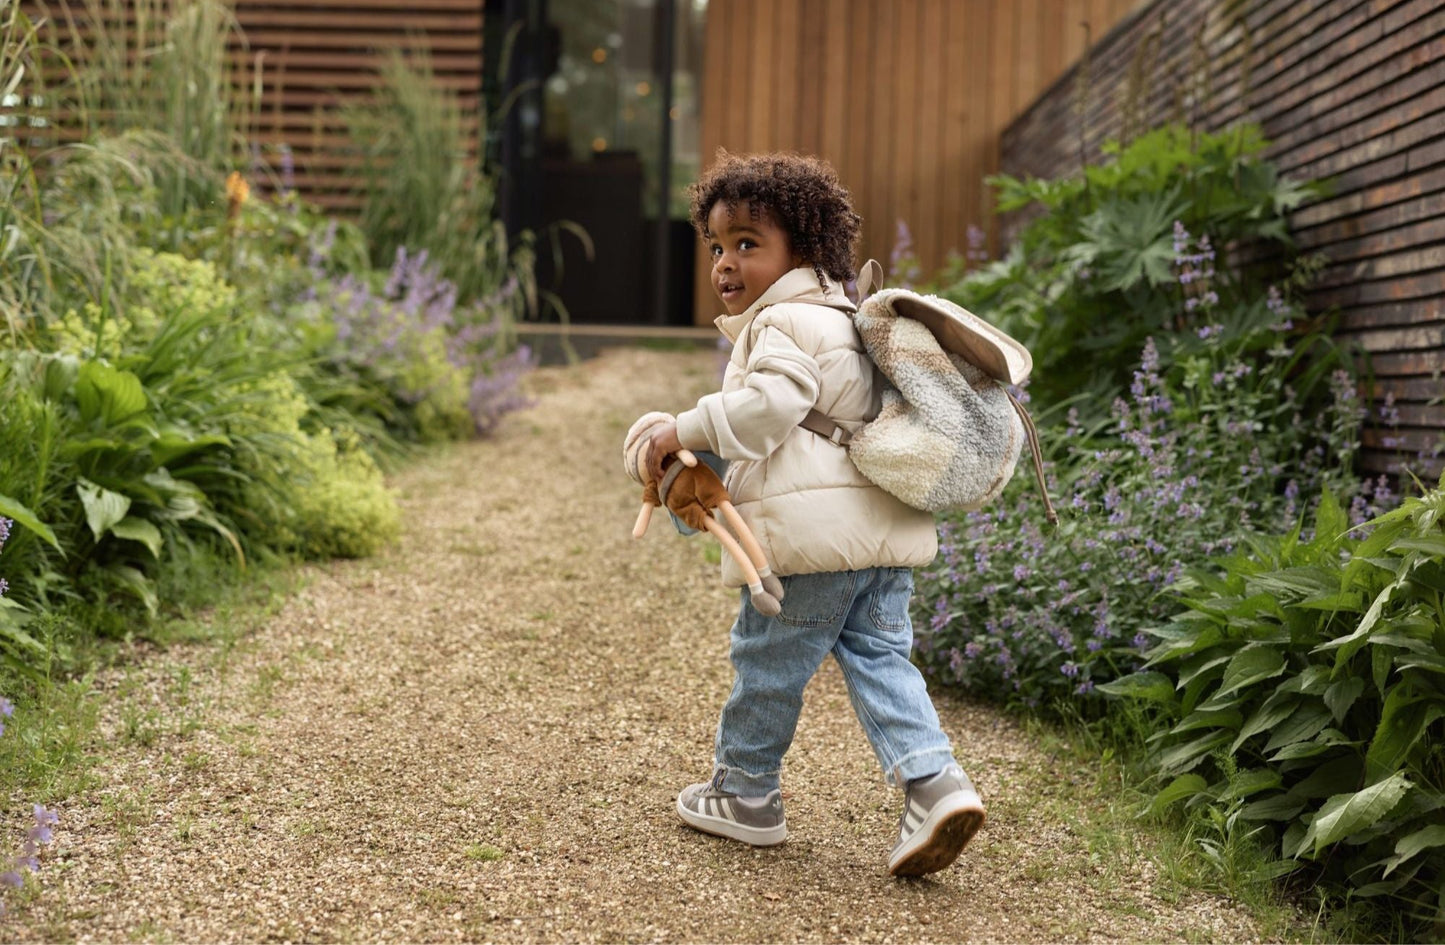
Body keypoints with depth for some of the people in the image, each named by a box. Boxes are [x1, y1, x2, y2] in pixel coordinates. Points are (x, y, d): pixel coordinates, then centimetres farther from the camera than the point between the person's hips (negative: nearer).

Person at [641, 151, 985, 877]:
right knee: (880, 658, 9)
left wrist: (684, 432, -16)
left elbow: (766, 404, -23)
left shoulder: (783, 325, -8)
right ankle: (932, 782, -6)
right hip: (883, 525, 9)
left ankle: (744, 795, 20)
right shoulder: (844, 322, 24)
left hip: (810, 529, -9)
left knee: (767, 660, 6)